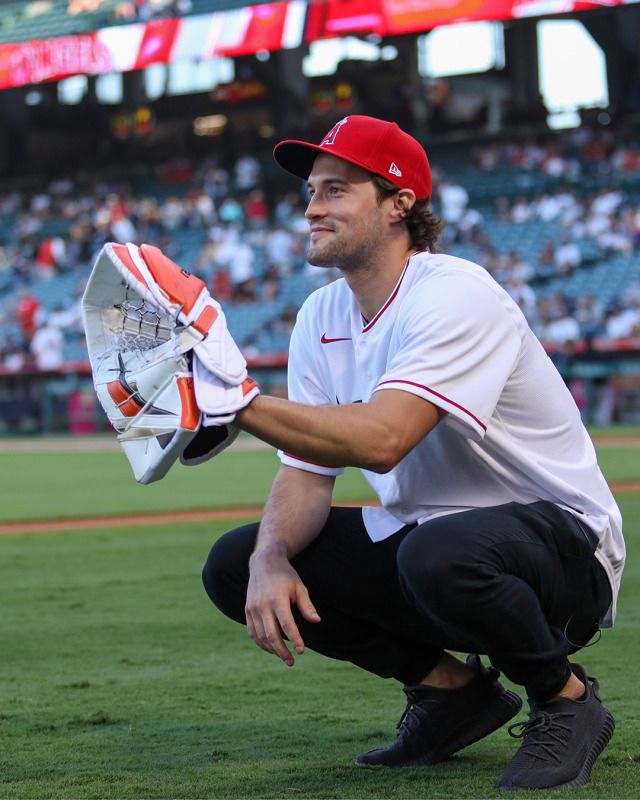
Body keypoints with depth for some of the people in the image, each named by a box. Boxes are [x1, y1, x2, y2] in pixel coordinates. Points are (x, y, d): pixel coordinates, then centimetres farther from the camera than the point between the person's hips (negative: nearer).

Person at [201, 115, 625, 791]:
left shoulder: (454, 294, -22)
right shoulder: (321, 316, 5)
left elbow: (380, 441, -37)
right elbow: (307, 471, 1)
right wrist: (271, 558, -20)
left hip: (559, 540, -8)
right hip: (416, 530, 8)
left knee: (439, 554, -41)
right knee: (235, 565, -5)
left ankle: (565, 698, -10)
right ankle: (450, 686, 7)